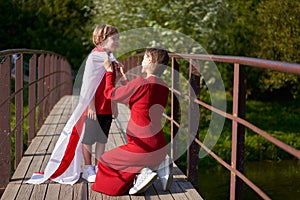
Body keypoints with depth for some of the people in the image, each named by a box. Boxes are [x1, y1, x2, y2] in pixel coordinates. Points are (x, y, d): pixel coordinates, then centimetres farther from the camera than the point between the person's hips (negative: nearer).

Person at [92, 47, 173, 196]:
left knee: (105, 162, 12)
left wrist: (109, 72, 12)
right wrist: (124, 76, 26)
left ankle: (143, 172, -7)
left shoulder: (141, 83, -18)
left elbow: (110, 93, -4)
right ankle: (160, 168, 9)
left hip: (143, 147, -8)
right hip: (160, 149, 8)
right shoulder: (164, 88, 6)